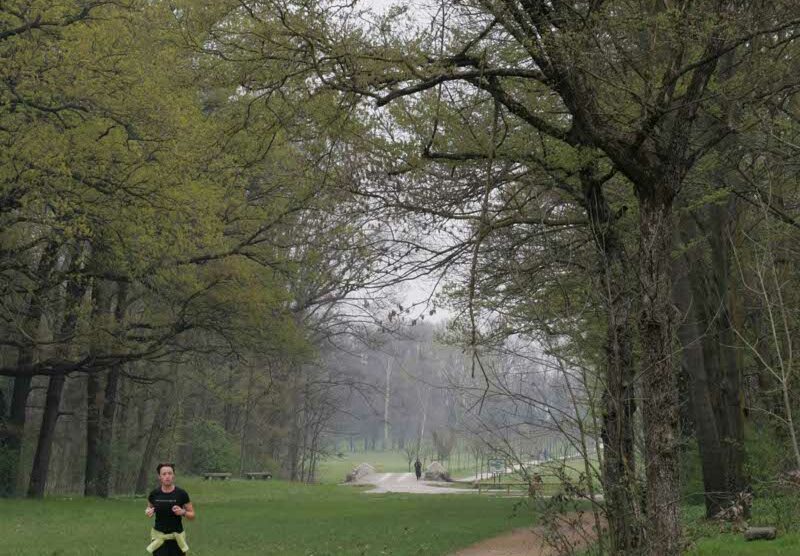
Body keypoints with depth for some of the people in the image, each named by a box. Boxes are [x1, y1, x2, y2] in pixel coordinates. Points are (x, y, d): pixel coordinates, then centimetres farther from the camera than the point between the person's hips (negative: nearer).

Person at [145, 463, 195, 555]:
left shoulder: (181, 493, -9)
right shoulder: (154, 494, -5)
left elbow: (192, 515, -1)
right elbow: (149, 508, 16)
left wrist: (183, 512, -21)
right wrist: (148, 512, -6)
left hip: (176, 538, 0)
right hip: (159, 537, 0)